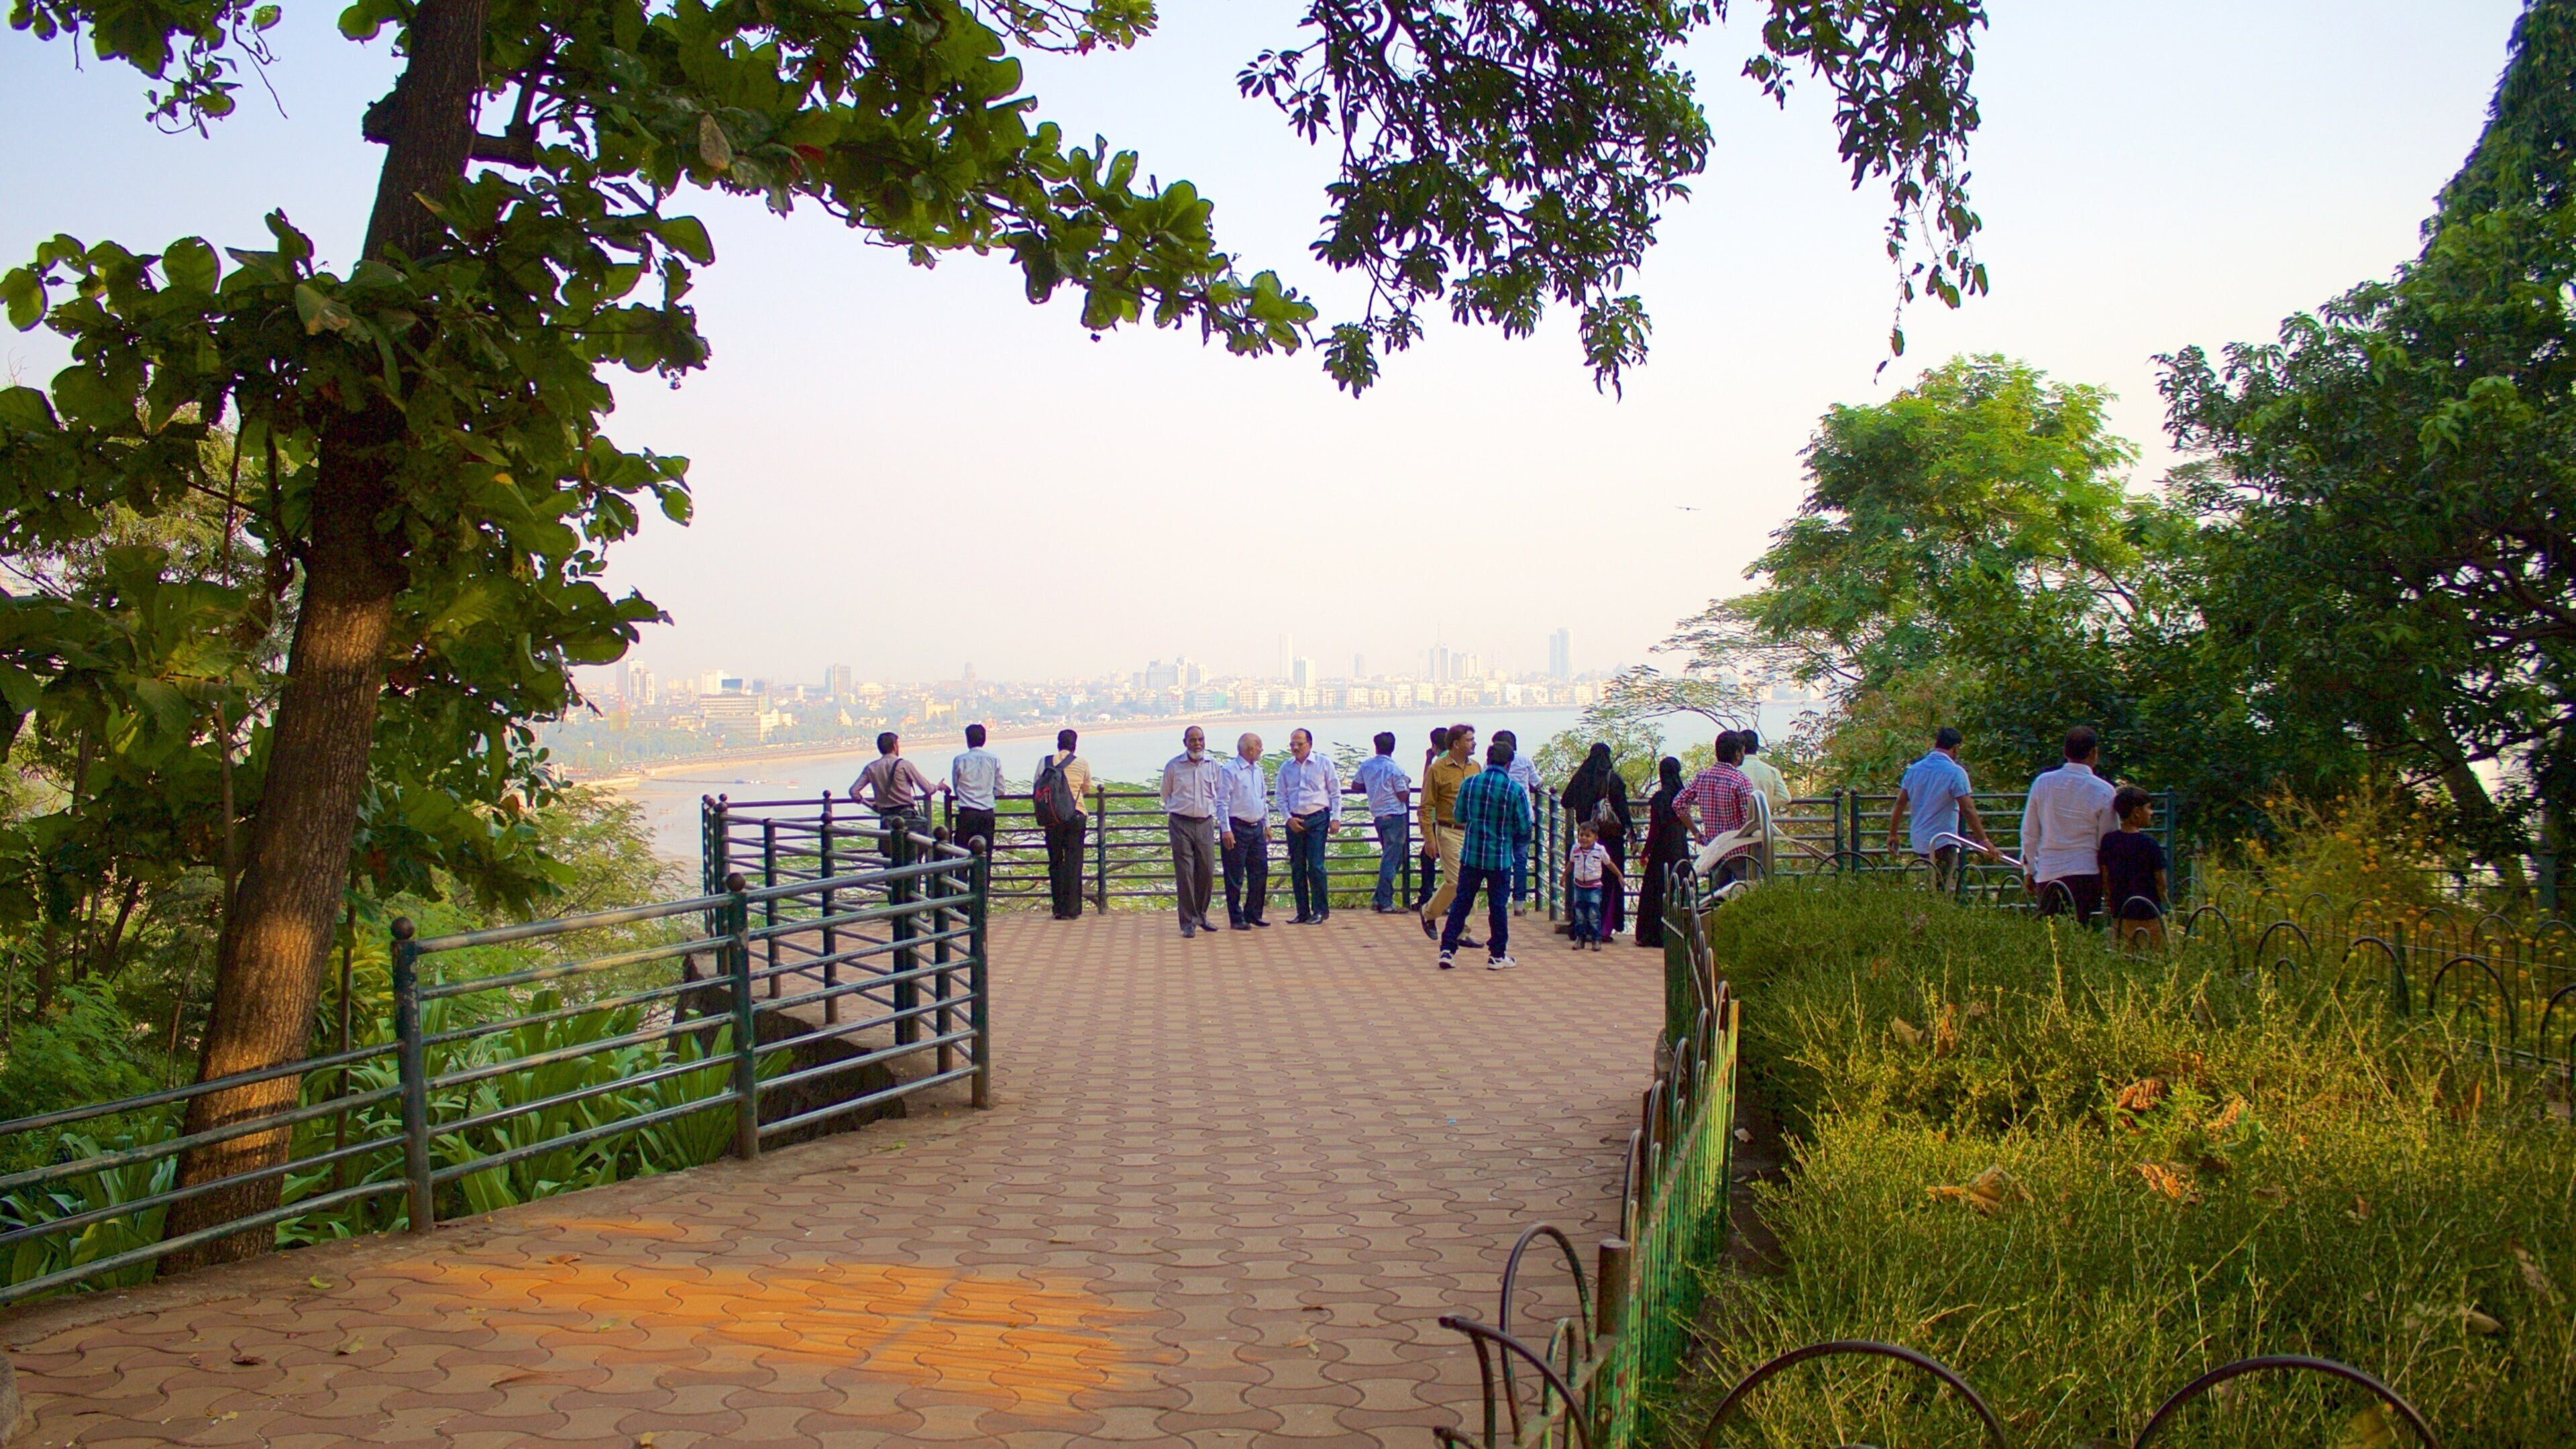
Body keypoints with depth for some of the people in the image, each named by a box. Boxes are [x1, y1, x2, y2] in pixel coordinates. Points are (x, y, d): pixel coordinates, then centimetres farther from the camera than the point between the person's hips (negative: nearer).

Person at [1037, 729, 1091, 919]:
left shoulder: (1045, 762, 1)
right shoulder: (1082, 763, -1)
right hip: (1075, 815, -1)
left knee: (1055, 861, 10)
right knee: (1073, 861, 3)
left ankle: (1058, 908, 9)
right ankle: (1072, 909, 2)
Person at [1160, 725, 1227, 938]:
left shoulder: (1214, 765, 6)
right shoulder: (1173, 766, 1)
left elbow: (1221, 795, 14)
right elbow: (1166, 795, 16)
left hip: (1205, 823, 2)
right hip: (1181, 824, -2)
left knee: (1207, 872, 5)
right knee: (1184, 874, -6)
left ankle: (1201, 916, 23)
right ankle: (1188, 923, -1)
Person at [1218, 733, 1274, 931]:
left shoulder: (1258, 771, 14)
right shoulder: (1230, 771, -11)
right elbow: (1223, 801, -14)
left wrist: (1267, 825, 20)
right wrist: (1226, 830, -18)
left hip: (1256, 828, 8)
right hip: (1237, 828, -8)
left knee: (1260, 872, 9)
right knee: (1235, 876, -1)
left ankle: (1254, 914, 20)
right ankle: (1236, 919, 6)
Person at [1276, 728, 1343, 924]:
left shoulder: (1324, 764, 2)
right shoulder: (1286, 767, 9)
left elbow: (1335, 793, 4)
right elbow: (1281, 797, 11)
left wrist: (1335, 818, -4)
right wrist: (1288, 818, -3)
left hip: (1317, 819, -3)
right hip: (1294, 822, 4)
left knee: (1316, 866, -9)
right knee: (1297, 868, 5)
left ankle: (1320, 910, 1)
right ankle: (1302, 912, 13)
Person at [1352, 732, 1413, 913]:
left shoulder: (1366, 765, 3)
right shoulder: (1395, 769, -12)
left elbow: (1355, 785, 12)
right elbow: (1403, 796, -12)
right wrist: (1407, 786, 8)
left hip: (1377, 815, 6)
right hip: (1395, 816, -6)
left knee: (1388, 858, 17)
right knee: (1391, 860, -4)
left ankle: (1378, 899, 14)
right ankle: (1385, 903, -5)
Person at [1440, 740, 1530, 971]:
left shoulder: (1468, 783, -4)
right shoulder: (1516, 791, -11)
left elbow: (1459, 817, 7)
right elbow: (1524, 829, -5)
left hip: (1470, 854, 2)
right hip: (1500, 858, -2)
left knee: (1461, 902, 10)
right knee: (1498, 906, 9)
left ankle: (1448, 949, 7)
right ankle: (1497, 955, 16)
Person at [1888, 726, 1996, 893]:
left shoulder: (1914, 769, 6)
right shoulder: (1955, 772, -13)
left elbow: (1900, 804, 8)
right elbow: (1968, 810, -15)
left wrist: (1893, 835, 16)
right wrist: (1984, 840, -10)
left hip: (1918, 842, 6)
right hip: (1943, 842, -6)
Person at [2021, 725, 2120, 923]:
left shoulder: (2042, 782, 1)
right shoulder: (2103, 791, -6)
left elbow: (2029, 833, 8)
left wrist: (2030, 869, 19)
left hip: (2047, 874, 2)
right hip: (2086, 874, -2)